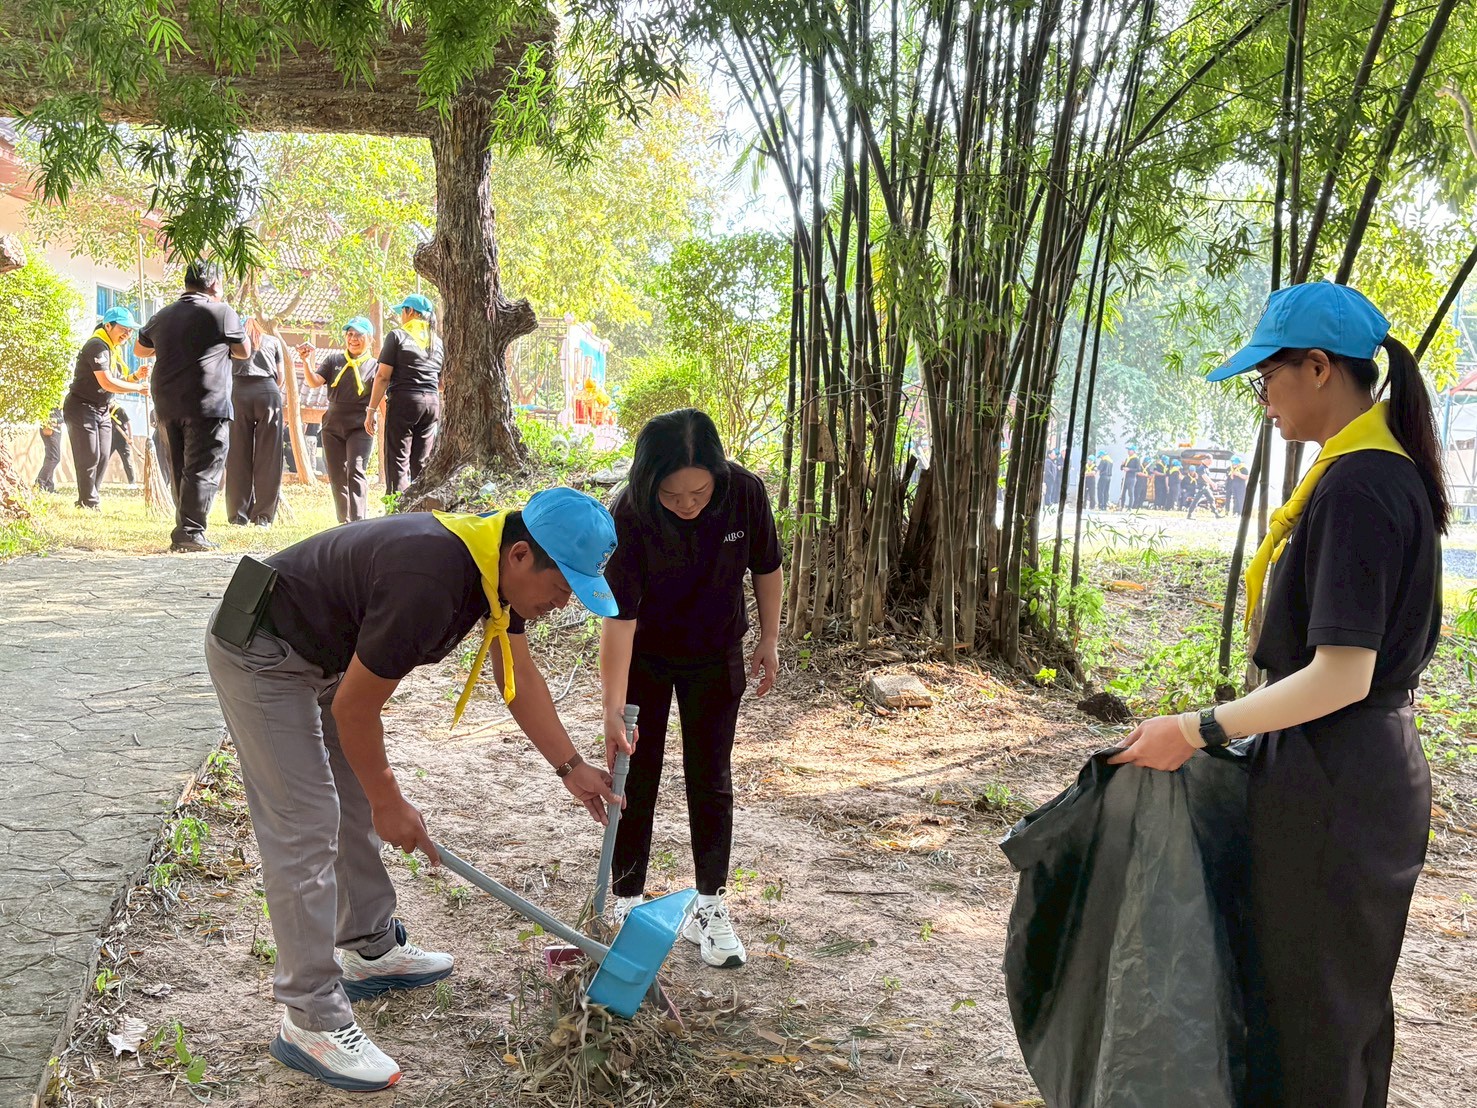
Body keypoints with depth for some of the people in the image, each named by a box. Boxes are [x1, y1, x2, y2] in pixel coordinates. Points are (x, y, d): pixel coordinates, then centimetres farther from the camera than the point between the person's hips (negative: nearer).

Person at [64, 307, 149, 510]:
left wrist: (136, 377, -3)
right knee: (89, 458, -8)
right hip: (81, 408, -10)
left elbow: (117, 382, 15)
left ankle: (90, 501, 16)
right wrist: (139, 388, -25)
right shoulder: (98, 346, -19)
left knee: (103, 457, 8)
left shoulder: (115, 349, 13)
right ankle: (88, 502, 0)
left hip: (102, 410, 10)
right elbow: (107, 383, -28)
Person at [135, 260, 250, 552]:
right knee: (203, 469, -5)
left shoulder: (164, 315, 14)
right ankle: (189, 533, -12)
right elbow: (244, 352, 7)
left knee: (178, 470, 13)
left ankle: (183, 533, 16)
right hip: (207, 405, -6)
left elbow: (140, 349, 28)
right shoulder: (222, 312, -4)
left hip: (167, 405, 6)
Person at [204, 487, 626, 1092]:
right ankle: (310, 1020, 0)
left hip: (324, 651, 10)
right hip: (260, 655, -10)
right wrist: (390, 803, -10)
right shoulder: (430, 583, -35)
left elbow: (519, 675, 5)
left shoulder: (497, 563, -7)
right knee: (305, 827, -9)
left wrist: (572, 767, 2)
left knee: (358, 804, 16)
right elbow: (353, 707, -24)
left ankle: (372, 951, 31)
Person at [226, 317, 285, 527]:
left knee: (238, 456, 2)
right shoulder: (273, 341, 21)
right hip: (269, 392, 0)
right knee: (268, 456, 0)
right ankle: (263, 515, -3)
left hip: (240, 391, 0)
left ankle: (239, 515, 0)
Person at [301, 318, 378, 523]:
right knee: (337, 476, 6)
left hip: (360, 427, -4)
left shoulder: (374, 366, 4)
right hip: (333, 427, 4)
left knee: (355, 472, -17)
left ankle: (358, 521, -22)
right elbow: (315, 382, 1)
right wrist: (307, 362, -16)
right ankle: (344, 522, 15)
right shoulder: (334, 360, 10)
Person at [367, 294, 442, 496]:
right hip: (432, 403, 5)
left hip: (403, 400, -5)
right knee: (421, 464, 8)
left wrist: (372, 410, -5)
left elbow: (383, 376, -6)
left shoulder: (397, 336, -1)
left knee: (398, 461, -5)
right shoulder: (438, 341, 14)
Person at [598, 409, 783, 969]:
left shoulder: (745, 492, -24)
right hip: (643, 658, -1)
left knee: (711, 781, 8)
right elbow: (620, 615, -31)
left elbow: (766, 568, -5)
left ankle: (710, 906, 21)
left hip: (715, 658, 2)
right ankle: (627, 901, 23)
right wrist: (613, 708, -34)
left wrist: (769, 639, 4)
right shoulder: (630, 516, -30)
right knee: (633, 778, 7)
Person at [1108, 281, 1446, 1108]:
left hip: (1329, 788, -10)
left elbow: (1341, 676, -25)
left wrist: (1198, 730, -18)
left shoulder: (1353, 486, -22)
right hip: (1380, 771, 10)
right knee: (1355, 1003, 21)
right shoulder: (1396, 473, 8)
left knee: (1311, 1012, 5)